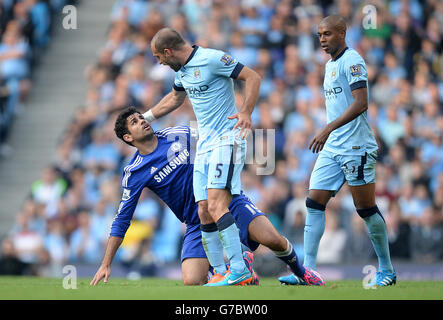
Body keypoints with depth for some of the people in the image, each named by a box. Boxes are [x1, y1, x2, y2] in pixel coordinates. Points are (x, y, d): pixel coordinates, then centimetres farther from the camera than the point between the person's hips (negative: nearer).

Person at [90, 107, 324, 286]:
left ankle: (301, 272, 7)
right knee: (191, 282, -22)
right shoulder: (134, 173, -1)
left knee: (272, 239, -24)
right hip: (198, 223, 0)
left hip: (228, 201, 0)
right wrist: (106, 263, -1)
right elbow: (122, 220, 2)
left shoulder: (177, 135, 3)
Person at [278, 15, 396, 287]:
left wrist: (329, 129, -26)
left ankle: (387, 270, 10)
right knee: (314, 203, -1)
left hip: (356, 147, -9)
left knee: (366, 209, -2)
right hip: (332, 148, 9)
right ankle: (308, 271, -3)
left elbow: (361, 103, -21)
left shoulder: (352, 61, -11)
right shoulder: (330, 65, 17)